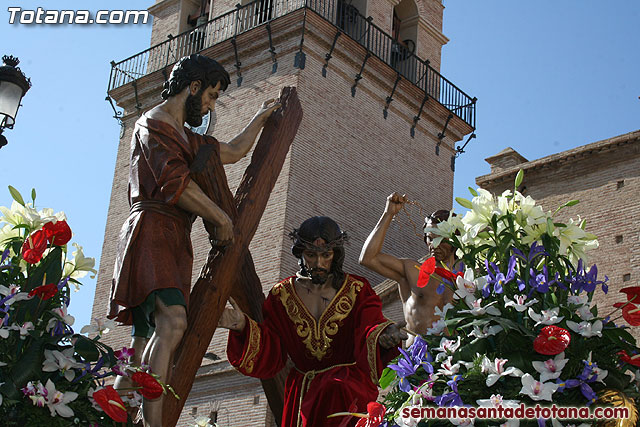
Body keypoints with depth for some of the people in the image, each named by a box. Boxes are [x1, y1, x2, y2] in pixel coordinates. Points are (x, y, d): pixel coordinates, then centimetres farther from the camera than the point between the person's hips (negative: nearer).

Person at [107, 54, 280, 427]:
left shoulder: (188, 138, 31)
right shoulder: (155, 123, 0)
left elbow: (234, 151, 45)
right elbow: (175, 184, -11)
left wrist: (261, 118, 52)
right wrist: (222, 218, -3)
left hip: (174, 242, 10)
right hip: (153, 231, -10)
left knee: (146, 343, -1)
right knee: (172, 322, -29)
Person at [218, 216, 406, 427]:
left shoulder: (357, 291, 3)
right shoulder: (282, 295, 6)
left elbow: (370, 329, -13)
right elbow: (269, 355, 1)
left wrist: (382, 336, -37)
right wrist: (242, 327, -16)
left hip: (349, 380, -3)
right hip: (302, 390, 3)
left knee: (336, 390, -32)